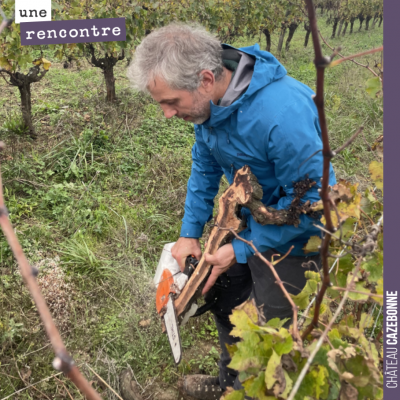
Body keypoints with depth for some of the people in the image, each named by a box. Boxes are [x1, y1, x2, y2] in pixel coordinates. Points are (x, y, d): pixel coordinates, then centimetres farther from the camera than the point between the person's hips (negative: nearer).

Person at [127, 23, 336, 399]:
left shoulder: (283, 112, -37)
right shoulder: (208, 100, -12)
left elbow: (310, 202, -29)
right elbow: (204, 167, 4)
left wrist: (240, 251, -22)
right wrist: (190, 232, 0)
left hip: (294, 233, -7)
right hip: (249, 217, 8)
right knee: (221, 295, 20)